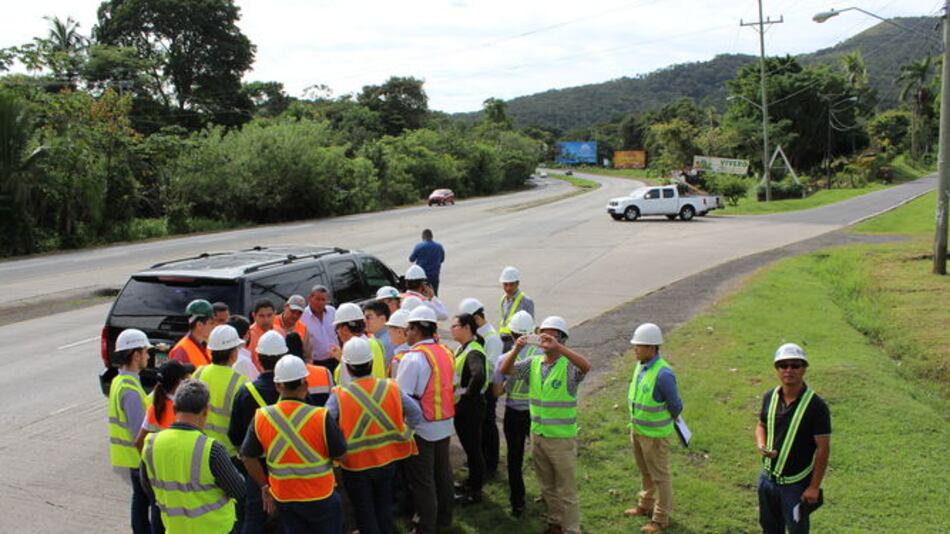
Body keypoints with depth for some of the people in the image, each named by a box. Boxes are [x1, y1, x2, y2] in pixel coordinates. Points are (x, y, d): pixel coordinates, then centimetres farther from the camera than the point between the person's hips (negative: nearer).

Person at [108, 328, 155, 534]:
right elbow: (140, 431, -24)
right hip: (137, 457, -9)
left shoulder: (118, 381, 7)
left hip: (127, 454, 9)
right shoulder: (131, 390, -25)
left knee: (141, 497, 19)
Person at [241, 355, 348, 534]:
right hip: (320, 497, -3)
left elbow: (248, 457, -1)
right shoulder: (321, 417, -21)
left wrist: (264, 486, 12)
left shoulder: (261, 417, -11)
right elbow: (340, 454, -11)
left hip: (282, 497, 3)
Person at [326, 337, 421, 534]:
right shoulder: (391, 387, -11)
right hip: (387, 460, 3)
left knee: (365, 513, 15)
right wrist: (402, 435, 4)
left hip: (356, 465, -3)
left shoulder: (339, 396, -20)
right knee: (384, 507, 24)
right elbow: (416, 414, -8)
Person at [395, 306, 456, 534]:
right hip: (445, 424, 7)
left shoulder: (413, 357, -19)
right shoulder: (446, 353, 3)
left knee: (422, 481, 6)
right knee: (443, 472, 20)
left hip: (422, 427, -7)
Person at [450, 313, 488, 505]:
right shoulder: (462, 348, 7)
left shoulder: (474, 352, -23)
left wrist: (468, 394, -28)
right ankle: (472, 482, 38)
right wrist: (455, 391, 12)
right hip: (461, 406, 10)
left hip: (470, 407, -10)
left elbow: (478, 376, -42)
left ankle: (475, 491, 16)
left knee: (473, 447, 3)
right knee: (468, 446, 22)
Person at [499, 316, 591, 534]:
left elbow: (586, 366, -35)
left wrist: (558, 347, -44)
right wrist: (517, 350, -25)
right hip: (537, 436, 5)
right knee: (547, 486, 21)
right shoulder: (533, 363, 2)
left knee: (566, 490, 6)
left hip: (562, 439, -5)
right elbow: (505, 370, -7)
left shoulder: (569, 366, -13)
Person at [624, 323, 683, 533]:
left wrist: (665, 422, 0)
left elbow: (675, 406, -17)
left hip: (654, 434, -8)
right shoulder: (640, 365, -3)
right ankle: (645, 505, 44)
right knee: (645, 472, 25)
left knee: (660, 476, 10)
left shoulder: (663, 374, -28)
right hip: (637, 429, 8)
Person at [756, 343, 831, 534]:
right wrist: (760, 445, -9)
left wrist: (814, 486, -15)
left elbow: (823, 449, -16)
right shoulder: (770, 397, -3)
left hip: (796, 483, -5)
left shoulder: (816, 405, -19)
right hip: (768, 477, 5)